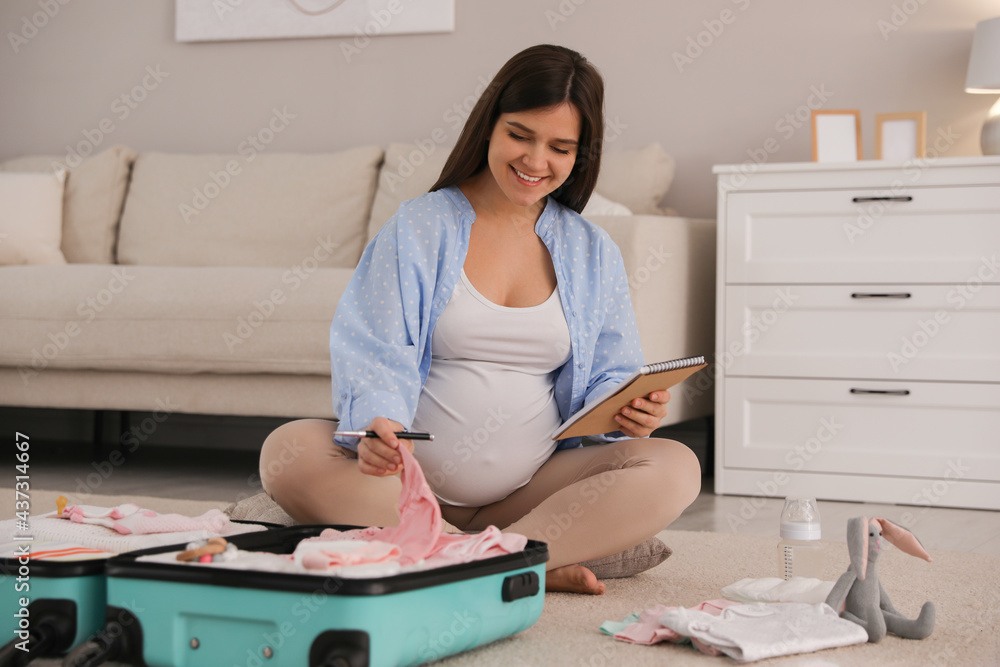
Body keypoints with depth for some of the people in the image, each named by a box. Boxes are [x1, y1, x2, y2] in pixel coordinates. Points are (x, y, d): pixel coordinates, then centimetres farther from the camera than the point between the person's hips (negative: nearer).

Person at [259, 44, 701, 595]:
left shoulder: (593, 254, 13)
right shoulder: (417, 228, 4)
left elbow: (606, 378, 13)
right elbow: (375, 358, -6)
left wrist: (630, 412, -12)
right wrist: (379, 426, -28)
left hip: (533, 491, 2)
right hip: (408, 483, -1)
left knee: (675, 468, -22)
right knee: (289, 450, -30)